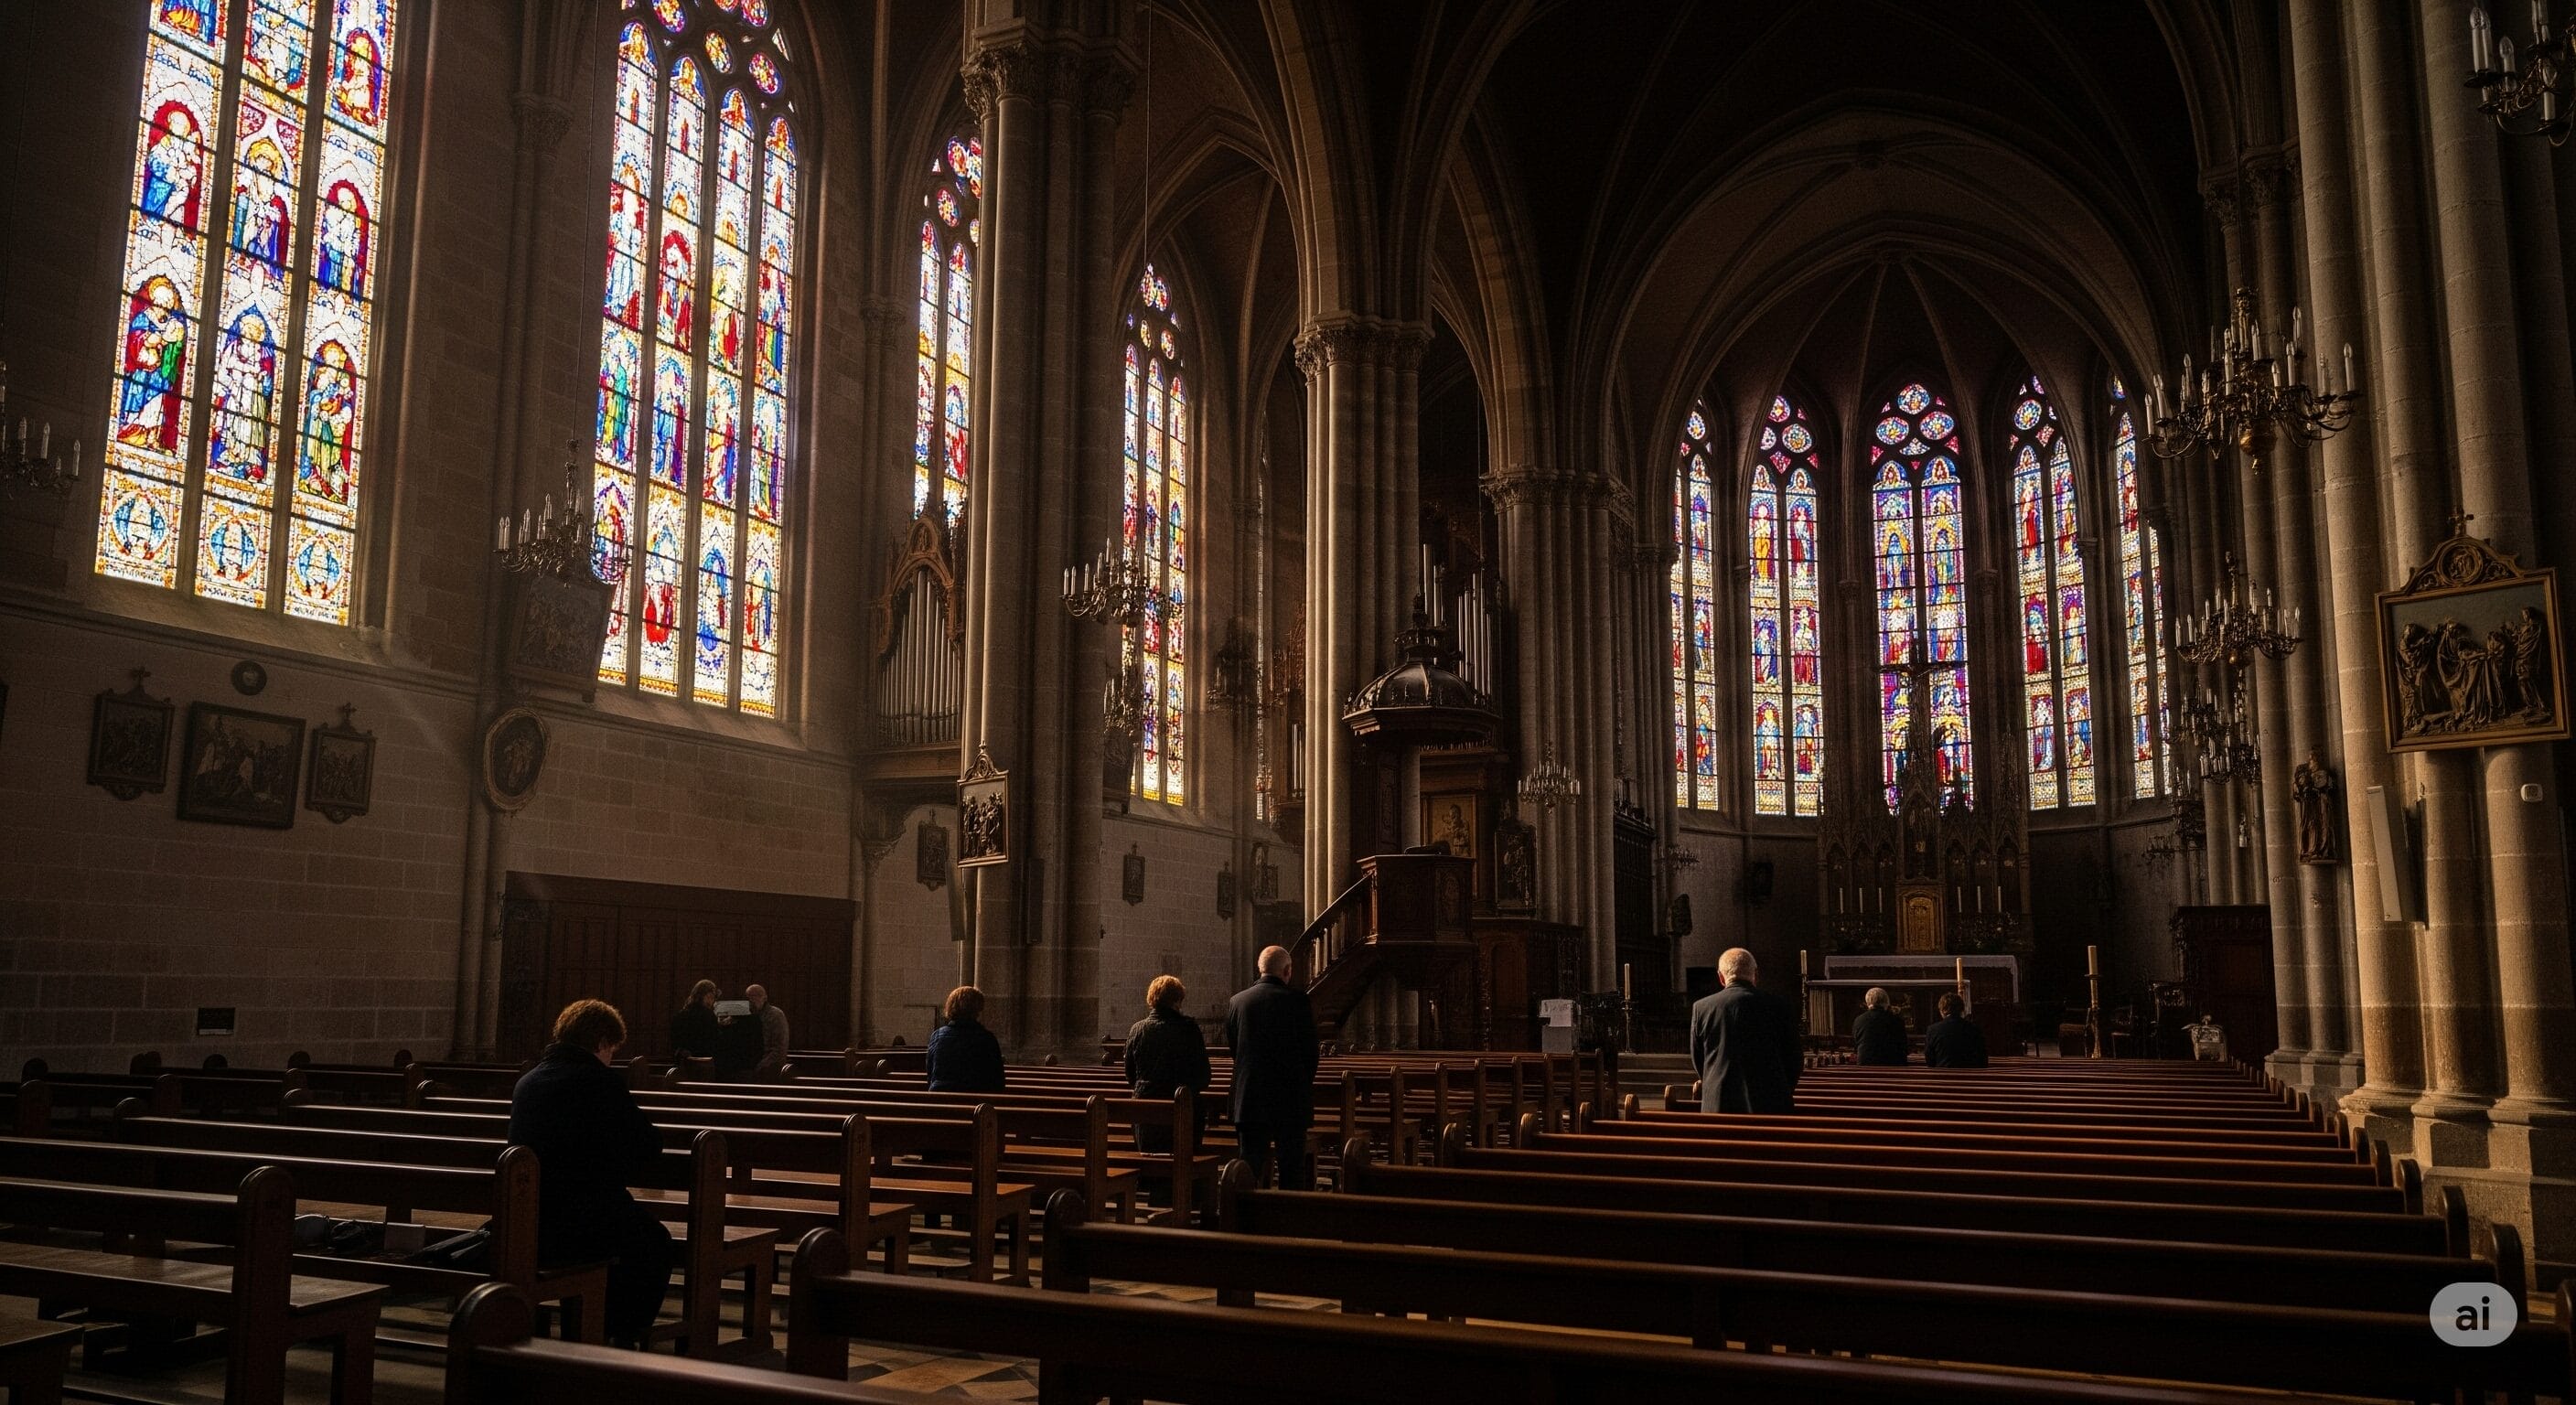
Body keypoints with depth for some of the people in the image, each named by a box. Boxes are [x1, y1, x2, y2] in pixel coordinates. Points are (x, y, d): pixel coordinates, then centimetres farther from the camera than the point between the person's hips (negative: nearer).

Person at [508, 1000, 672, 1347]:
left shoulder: (526, 1081, 9)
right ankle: (624, 1336, 21)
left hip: (522, 1227, 8)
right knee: (655, 1242, 19)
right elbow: (648, 1143, -8)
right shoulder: (602, 1080, -13)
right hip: (577, 1229, -7)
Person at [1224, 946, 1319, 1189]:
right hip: (1291, 1102, -3)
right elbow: (1311, 1051, -5)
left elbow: (1233, 1048, 9)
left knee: (1250, 1168, 7)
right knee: (1292, 1169, 5)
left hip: (1249, 1101, 3)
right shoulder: (1298, 1000, -8)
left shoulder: (1236, 1001, 2)